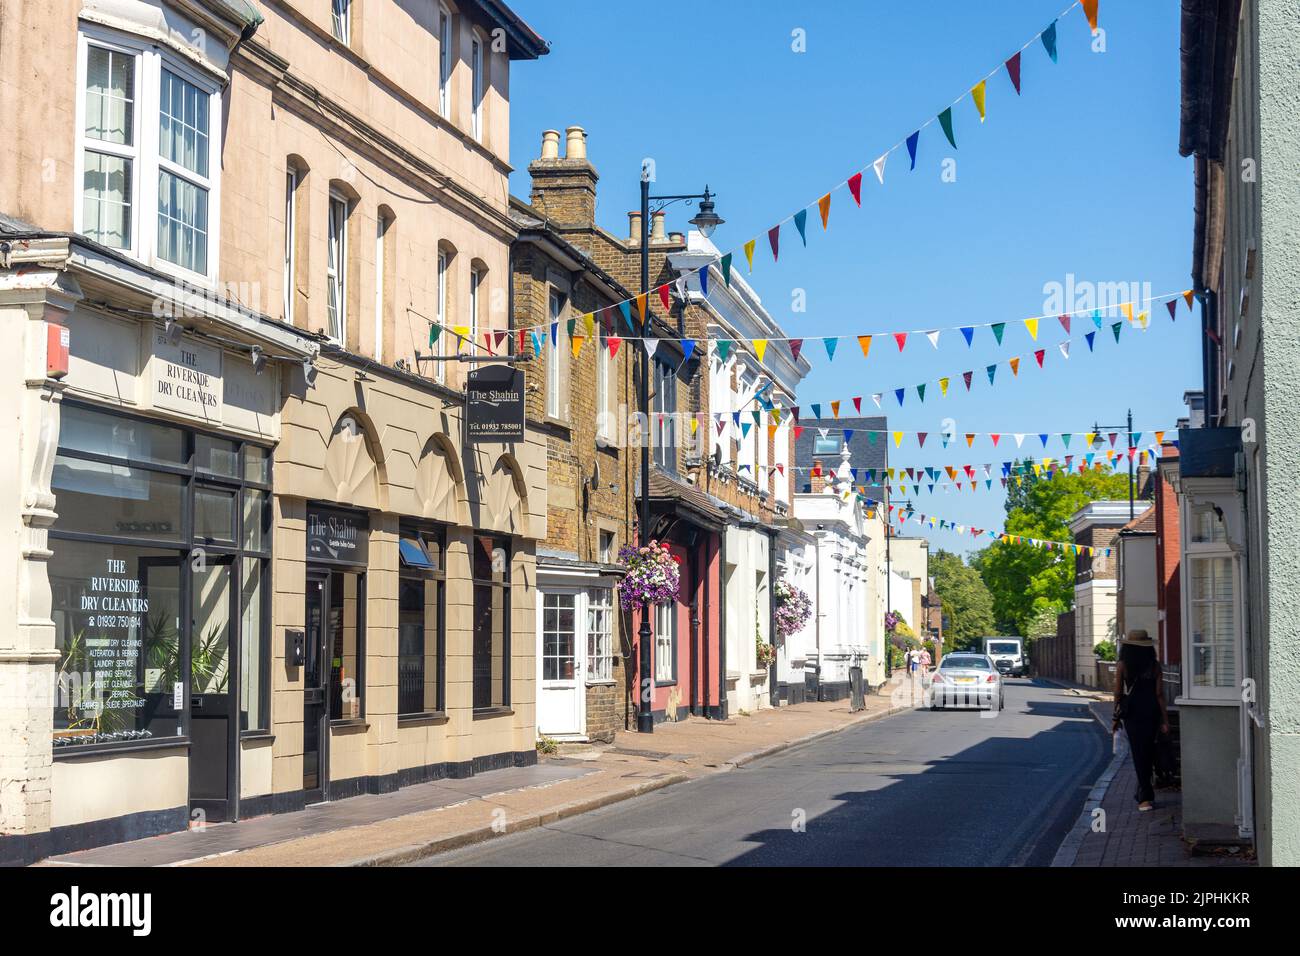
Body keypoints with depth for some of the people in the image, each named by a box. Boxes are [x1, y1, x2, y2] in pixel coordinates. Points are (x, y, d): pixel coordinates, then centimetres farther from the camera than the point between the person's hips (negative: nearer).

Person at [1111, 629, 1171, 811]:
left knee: (1139, 753, 2)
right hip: (1151, 712, 2)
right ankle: (1143, 792, 27)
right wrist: (1165, 719, 1)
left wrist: (1116, 717, 7)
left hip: (1131, 712, -2)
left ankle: (1145, 797, -2)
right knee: (1148, 752, 16)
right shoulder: (1154, 666, -3)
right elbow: (1159, 694, -3)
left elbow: (1118, 694, -3)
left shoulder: (1123, 666, -6)